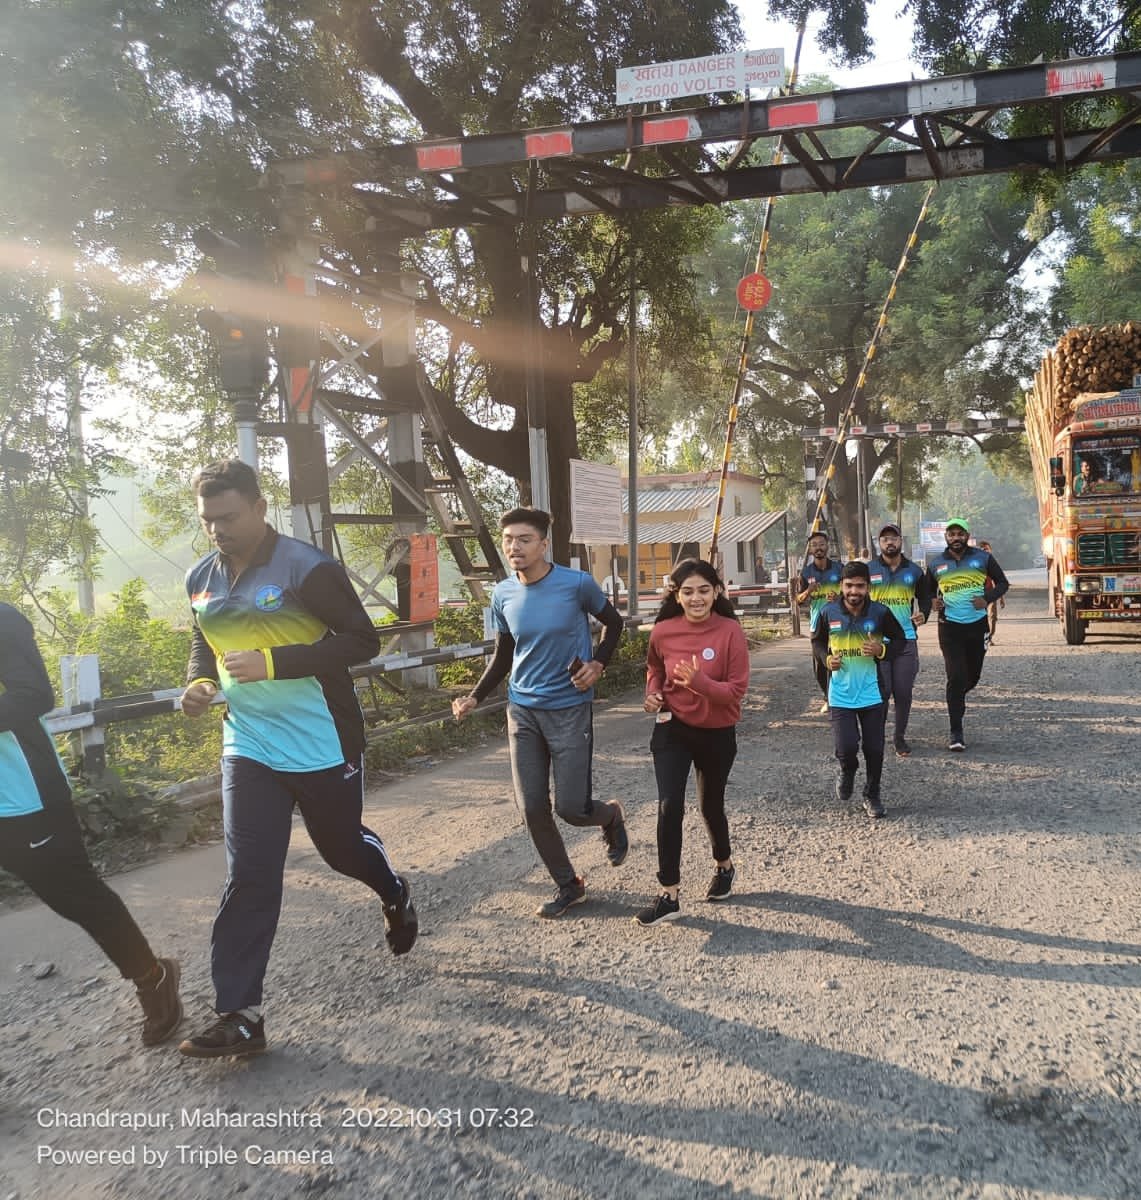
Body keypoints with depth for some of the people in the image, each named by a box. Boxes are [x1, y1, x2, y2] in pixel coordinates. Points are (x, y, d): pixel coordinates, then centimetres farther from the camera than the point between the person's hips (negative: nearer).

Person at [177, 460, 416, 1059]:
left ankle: (395, 894, 50)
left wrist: (273, 662, -27)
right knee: (248, 879, 0)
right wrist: (200, 682, -4)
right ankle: (239, 1015, 8)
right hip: (249, 750, 5)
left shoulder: (306, 568, -16)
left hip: (324, 746, -4)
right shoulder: (201, 580, 5)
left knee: (342, 846, 16)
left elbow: (362, 641, -18)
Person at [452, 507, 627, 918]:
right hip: (522, 711, 4)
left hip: (570, 710, -4)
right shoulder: (503, 594, -1)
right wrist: (475, 697, -1)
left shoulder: (577, 584, -14)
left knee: (570, 808, -4)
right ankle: (568, 886, 25)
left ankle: (611, 815, 32)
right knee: (533, 809, 4)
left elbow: (613, 622, 4)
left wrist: (598, 664, -11)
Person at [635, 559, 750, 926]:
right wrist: (653, 693, -7)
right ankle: (669, 895, 1)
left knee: (711, 806, 16)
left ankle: (724, 865, 47)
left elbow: (737, 689, -18)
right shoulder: (662, 632, -9)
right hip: (673, 729, 1)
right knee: (669, 806, -11)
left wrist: (698, 682, -34)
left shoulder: (730, 631, -17)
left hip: (717, 734, -1)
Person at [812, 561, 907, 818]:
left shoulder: (880, 612, -9)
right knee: (845, 748, -11)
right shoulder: (829, 613, -7)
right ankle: (847, 772, 26)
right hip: (840, 694, 0)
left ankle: (872, 795, 31)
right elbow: (817, 641, 10)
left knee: (874, 748, 8)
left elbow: (900, 639, 6)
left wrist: (882, 650, -14)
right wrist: (827, 659, -9)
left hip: (872, 693, 1)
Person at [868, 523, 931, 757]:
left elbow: (925, 598, 18)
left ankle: (900, 737, 17)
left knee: (904, 692, 4)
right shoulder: (868, 570, 3)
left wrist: (923, 615, -2)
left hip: (907, 640, 2)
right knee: (881, 691, -5)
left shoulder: (914, 571, 9)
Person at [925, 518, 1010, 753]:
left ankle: (956, 700, 48)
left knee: (973, 676, 14)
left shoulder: (983, 558, 2)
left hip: (977, 625, 2)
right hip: (950, 627, -2)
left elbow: (1003, 583, 9)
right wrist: (932, 602, -6)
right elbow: (928, 591, 17)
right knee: (956, 677, -10)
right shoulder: (936, 564, 4)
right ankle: (956, 733, -6)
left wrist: (988, 599, -10)